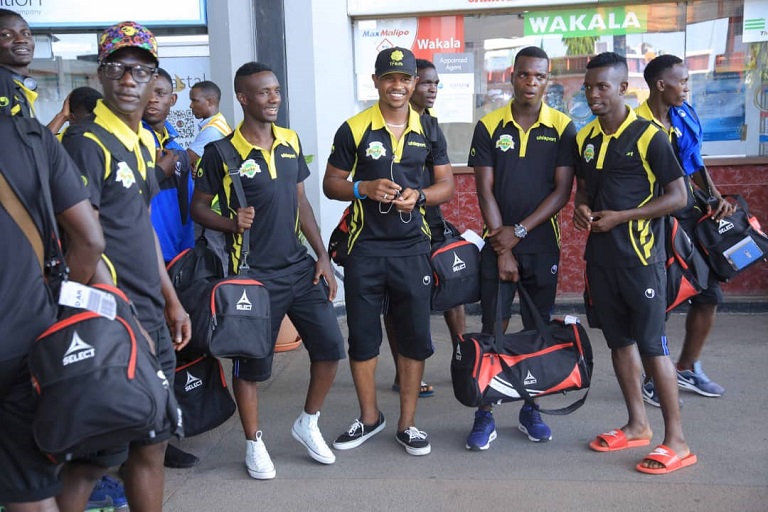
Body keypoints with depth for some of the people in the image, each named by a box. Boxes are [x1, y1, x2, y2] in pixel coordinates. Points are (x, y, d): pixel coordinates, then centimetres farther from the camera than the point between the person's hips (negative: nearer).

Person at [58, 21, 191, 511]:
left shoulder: (146, 141, 13)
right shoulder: (88, 142, -12)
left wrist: (171, 301, 18)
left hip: (153, 320, 8)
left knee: (152, 443, 16)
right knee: (95, 457, 0)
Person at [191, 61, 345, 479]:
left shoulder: (290, 142, 7)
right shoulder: (222, 152, -9)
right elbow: (198, 207, -2)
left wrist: (322, 256, 8)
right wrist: (231, 223, -22)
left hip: (299, 265, 5)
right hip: (254, 273, -5)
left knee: (330, 345, 4)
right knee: (251, 362, 5)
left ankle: (308, 423, 28)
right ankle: (254, 444, 26)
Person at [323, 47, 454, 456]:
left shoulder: (427, 130, 6)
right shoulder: (354, 129, -1)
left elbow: (447, 184, 8)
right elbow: (331, 183, 3)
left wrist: (419, 196, -13)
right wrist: (364, 188, -17)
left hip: (412, 248, 2)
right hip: (365, 249, -1)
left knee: (414, 338, 6)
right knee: (362, 337, 7)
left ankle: (407, 424, 21)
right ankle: (369, 418, 27)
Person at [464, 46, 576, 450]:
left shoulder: (562, 128, 1)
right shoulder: (489, 127, 1)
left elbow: (562, 191, -4)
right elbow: (485, 190, -2)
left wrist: (519, 231, -12)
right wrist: (503, 248, -7)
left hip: (543, 246, 1)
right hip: (498, 244, 0)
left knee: (538, 331, 8)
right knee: (492, 329, -1)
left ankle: (530, 409, 22)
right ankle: (485, 415, 8)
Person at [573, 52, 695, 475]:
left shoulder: (649, 136, -10)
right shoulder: (584, 138, 8)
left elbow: (678, 197, -10)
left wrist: (620, 216, -16)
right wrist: (581, 207, -1)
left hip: (639, 256, -6)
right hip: (600, 256, 6)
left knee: (652, 345, -4)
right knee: (620, 340, 13)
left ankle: (676, 441, 6)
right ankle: (637, 425, 26)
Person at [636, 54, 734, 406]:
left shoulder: (686, 116, 7)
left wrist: (718, 198, 5)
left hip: (688, 214, 8)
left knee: (709, 293, 12)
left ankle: (687, 369, 29)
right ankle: (653, 380, 18)